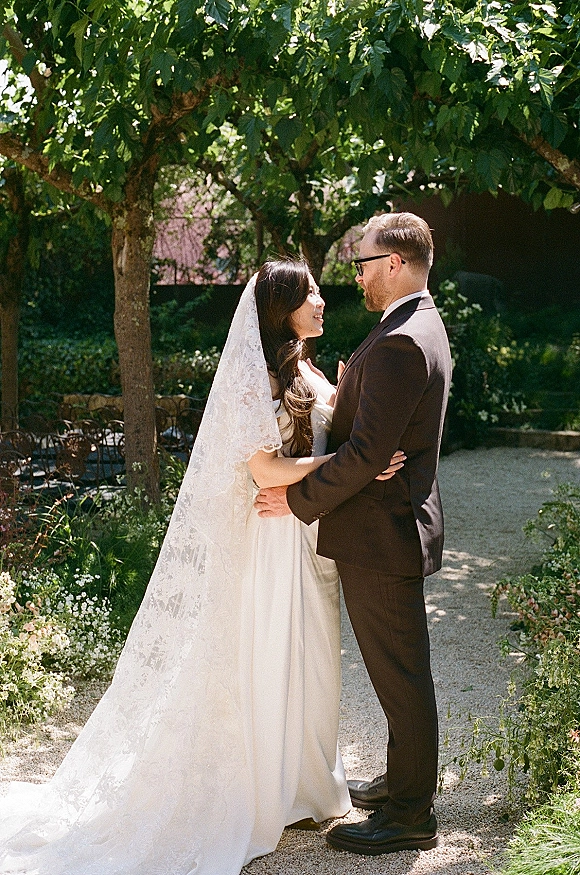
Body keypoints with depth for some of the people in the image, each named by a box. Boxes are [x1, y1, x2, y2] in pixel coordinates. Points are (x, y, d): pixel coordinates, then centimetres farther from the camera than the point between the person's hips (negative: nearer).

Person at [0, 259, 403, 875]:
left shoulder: (304, 376, 13)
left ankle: (305, 781, 30)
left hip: (310, 538, 9)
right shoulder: (256, 377, -16)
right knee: (269, 659, 2)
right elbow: (266, 469, -23)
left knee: (307, 659, 15)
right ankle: (272, 794, 17)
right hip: (273, 540, -9)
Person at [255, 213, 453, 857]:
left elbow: (366, 453, -25)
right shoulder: (420, 327, 12)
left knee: (400, 675, 2)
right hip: (393, 525, 11)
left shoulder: (400, 344, -23)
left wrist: (299, 499, -16)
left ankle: (410, 816, 15)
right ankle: (404, 782, 36)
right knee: (399, 669, 21)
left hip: (381, 537, -11)